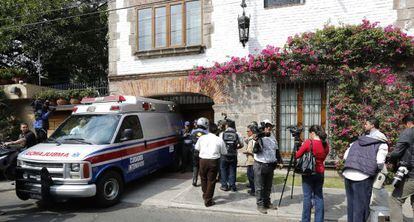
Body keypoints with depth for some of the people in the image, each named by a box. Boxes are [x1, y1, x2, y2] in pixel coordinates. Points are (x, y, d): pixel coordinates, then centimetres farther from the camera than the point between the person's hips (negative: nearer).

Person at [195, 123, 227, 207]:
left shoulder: (202, 138, 2)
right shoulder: (219, 140, -4)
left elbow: (197, 148, 15)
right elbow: (224, 152, 2)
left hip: (203, 160, 2)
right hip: (213, 161, -2)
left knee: (203, 179, 21)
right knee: (211, 181, 6)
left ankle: (205, 195, 39)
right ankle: (208, 201, 10)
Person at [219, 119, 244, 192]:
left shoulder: (222, 134, -7)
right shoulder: (237, 134, -4)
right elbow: (242, 145, -1)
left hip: (224, 155, -1)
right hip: (233, 155, 1)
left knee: (223, 170, 12)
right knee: (232, 170, 12)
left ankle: (224, 185, 16)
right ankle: (232, 186, 15)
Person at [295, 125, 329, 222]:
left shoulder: (308, 142, -14)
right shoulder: (325, 145, 2)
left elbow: (297, 156, -7)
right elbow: (323, 158, 13)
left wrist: (302, 147, 8)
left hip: (308, 173, -4)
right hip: (320, 173, 5)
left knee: (307, 197, 4)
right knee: (319, 197, 12)